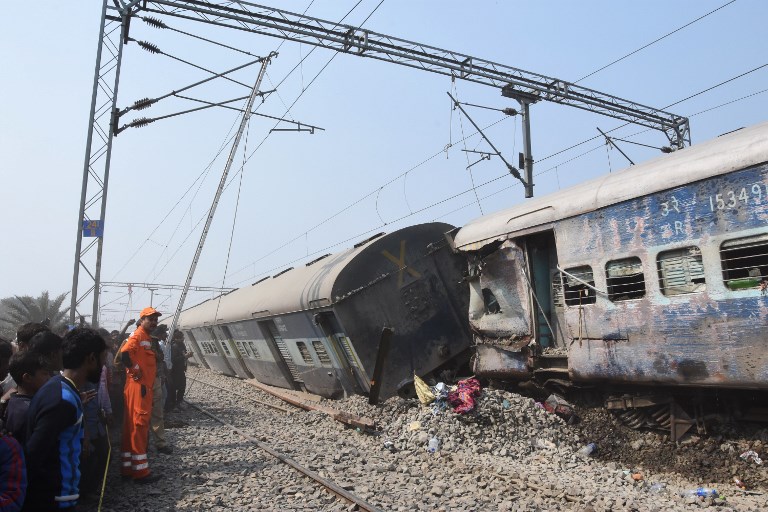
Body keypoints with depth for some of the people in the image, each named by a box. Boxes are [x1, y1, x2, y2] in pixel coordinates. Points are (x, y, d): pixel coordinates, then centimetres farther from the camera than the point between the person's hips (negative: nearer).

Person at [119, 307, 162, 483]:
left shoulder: (148, 338, 17)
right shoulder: (137, 336, -11)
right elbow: (124, 354, -27)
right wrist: (137, 374, -18)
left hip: (145, 387, 9)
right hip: (138, 387, -9)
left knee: (133, 427, 13)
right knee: (138, 426, -5)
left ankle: (128, 468, 21)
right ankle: (141, 471, 0)